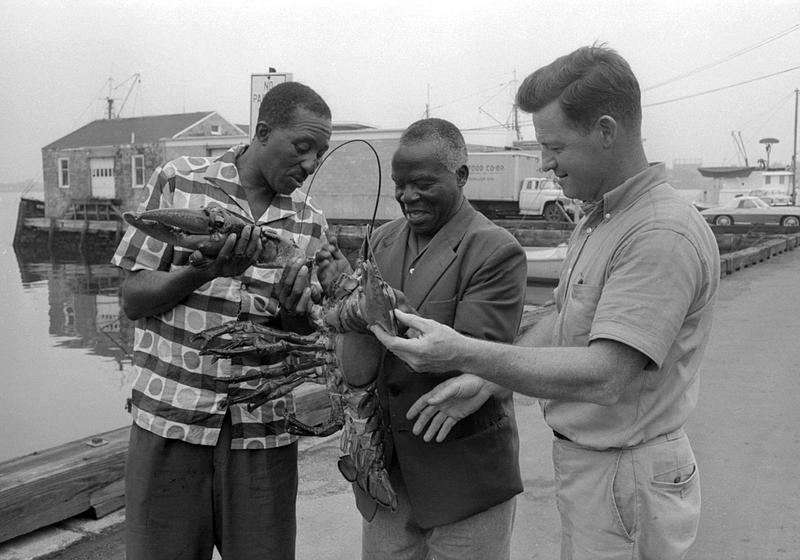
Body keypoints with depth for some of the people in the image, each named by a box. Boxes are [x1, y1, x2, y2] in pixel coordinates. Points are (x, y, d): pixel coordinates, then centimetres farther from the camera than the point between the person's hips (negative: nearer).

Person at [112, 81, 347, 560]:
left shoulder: (311, 225, 4)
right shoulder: (177, 182, -2)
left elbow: (303, 338, 8)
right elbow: (133, 299, -2)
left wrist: (296, 308, -14)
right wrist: (205, 272, -19)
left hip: (263, 430, 2)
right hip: (170, 418, -1)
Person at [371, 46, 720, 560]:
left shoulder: (664, 236, -24)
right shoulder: (597, 221, 9)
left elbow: (604, 376, -31)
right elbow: (562, 323, 14)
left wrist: (466, 354, -32)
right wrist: (481, 378, 4)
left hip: (626, 481, -8)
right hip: (584, 461, 9)